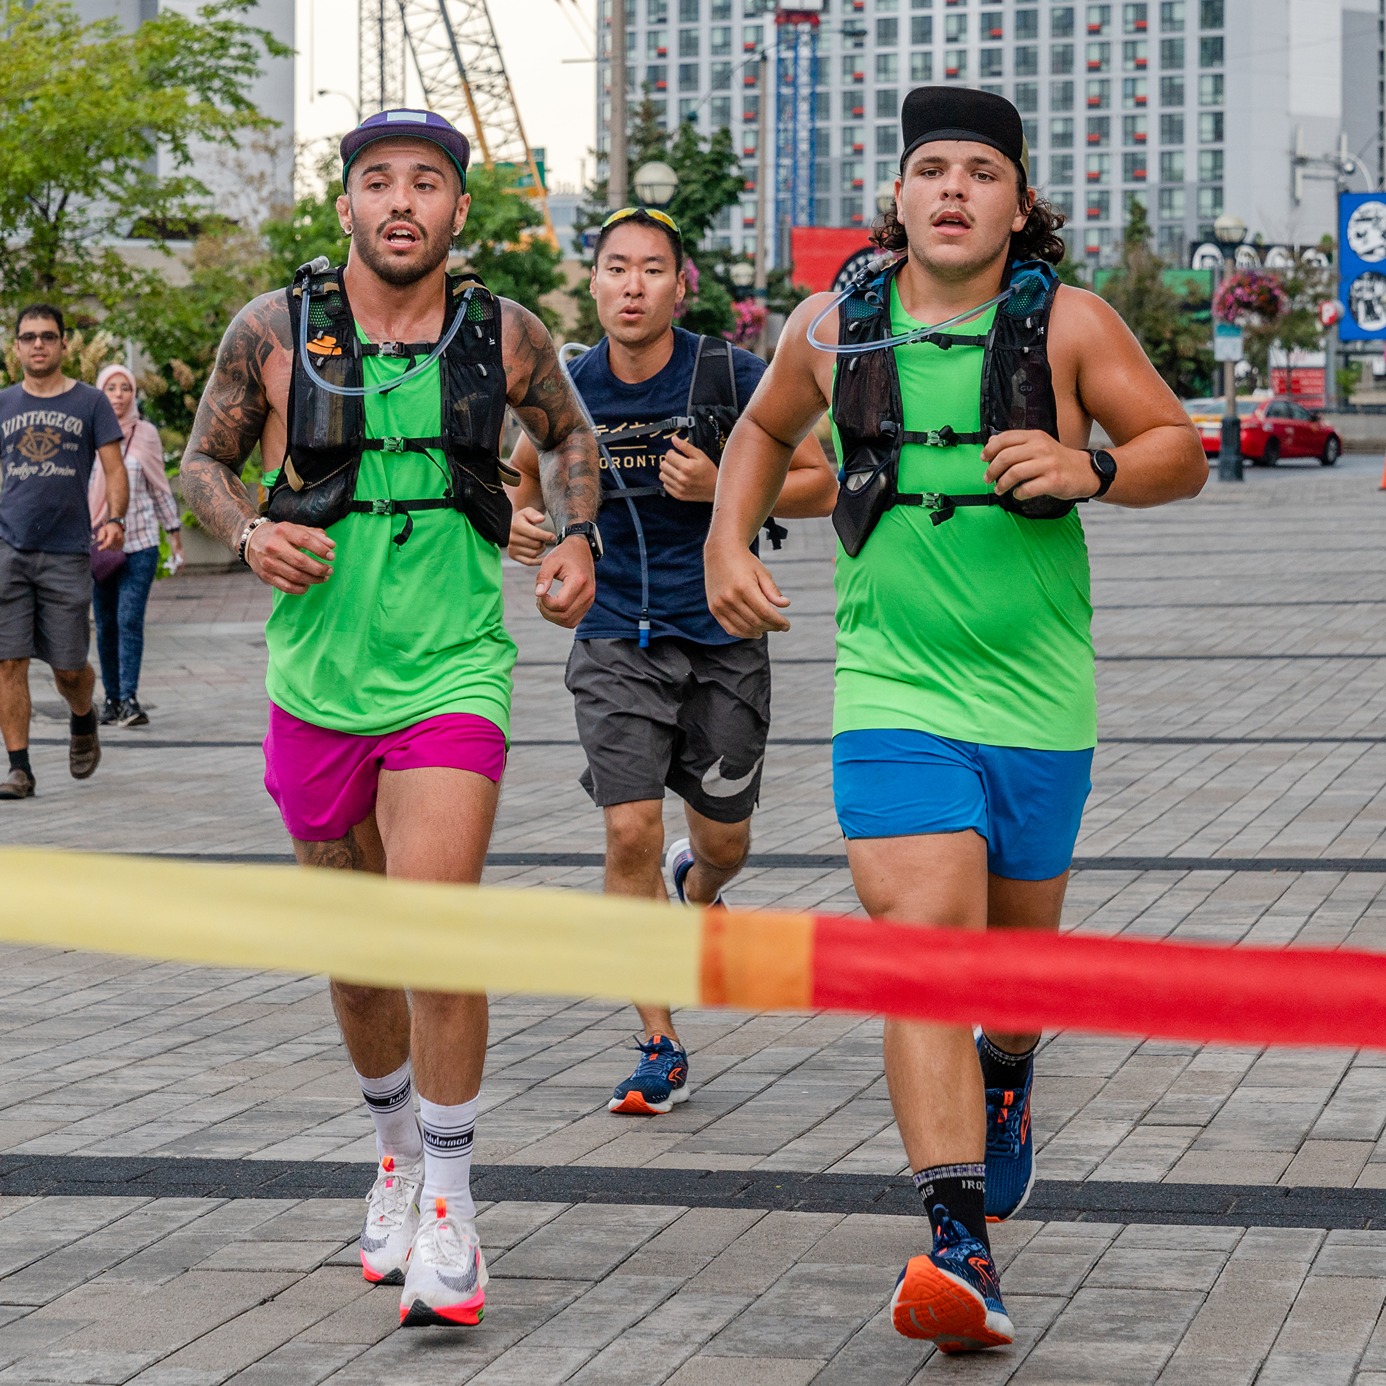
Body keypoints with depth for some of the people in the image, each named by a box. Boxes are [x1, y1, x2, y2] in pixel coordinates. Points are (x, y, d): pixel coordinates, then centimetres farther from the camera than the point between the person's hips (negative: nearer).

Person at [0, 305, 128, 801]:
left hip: (68, 552, -2)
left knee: (69, 668, 2)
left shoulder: (90, 402, 5)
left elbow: (114, 470, 2)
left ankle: (83, 721, 35)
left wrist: (114, 519, -15)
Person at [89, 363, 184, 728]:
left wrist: (175, 538, 10)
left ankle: (129, 699, -15)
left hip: (139, 542, -2)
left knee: (130, 620, -12)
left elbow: (160, 488, 9)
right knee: (106, 625, 5)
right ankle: (111, 699, 13)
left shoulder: (145, 434, 3)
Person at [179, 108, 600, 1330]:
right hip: (317, 680, 2)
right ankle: (398, 1153, 39)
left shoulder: (505, 336, -1)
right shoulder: (274, 331, -3)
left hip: (453, 675, -2)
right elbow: (206, 461, 9)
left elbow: (568, 434, 19)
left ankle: (449, 1208, -5)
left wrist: (577, 540, 3)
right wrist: (250, 534, -11)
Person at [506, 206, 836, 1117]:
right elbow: (523, 470, 16)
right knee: (631, 831, -13)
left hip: (723, 639, -1)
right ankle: (662, 1051, -4)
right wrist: (519, 520, -7)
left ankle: (698, 887, 50)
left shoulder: (734, 377, -10)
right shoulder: (567, 390, -3)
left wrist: (720, 488, -20)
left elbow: (820, 486, -4)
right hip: (617, 641, 1)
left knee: (724, 841, 10)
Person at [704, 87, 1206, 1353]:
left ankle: (1007, 1074, 55)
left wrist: (1092, 469, -18)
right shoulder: (836, 328, 2)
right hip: (895, 692, -1)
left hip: (1039, 702, 1)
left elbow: (1183, 451, 2)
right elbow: (765, 429, 22)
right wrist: (728, 545, 8)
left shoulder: (1068, 325, -2)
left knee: (1020, 944, 18)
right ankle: (961, 1247, -23)